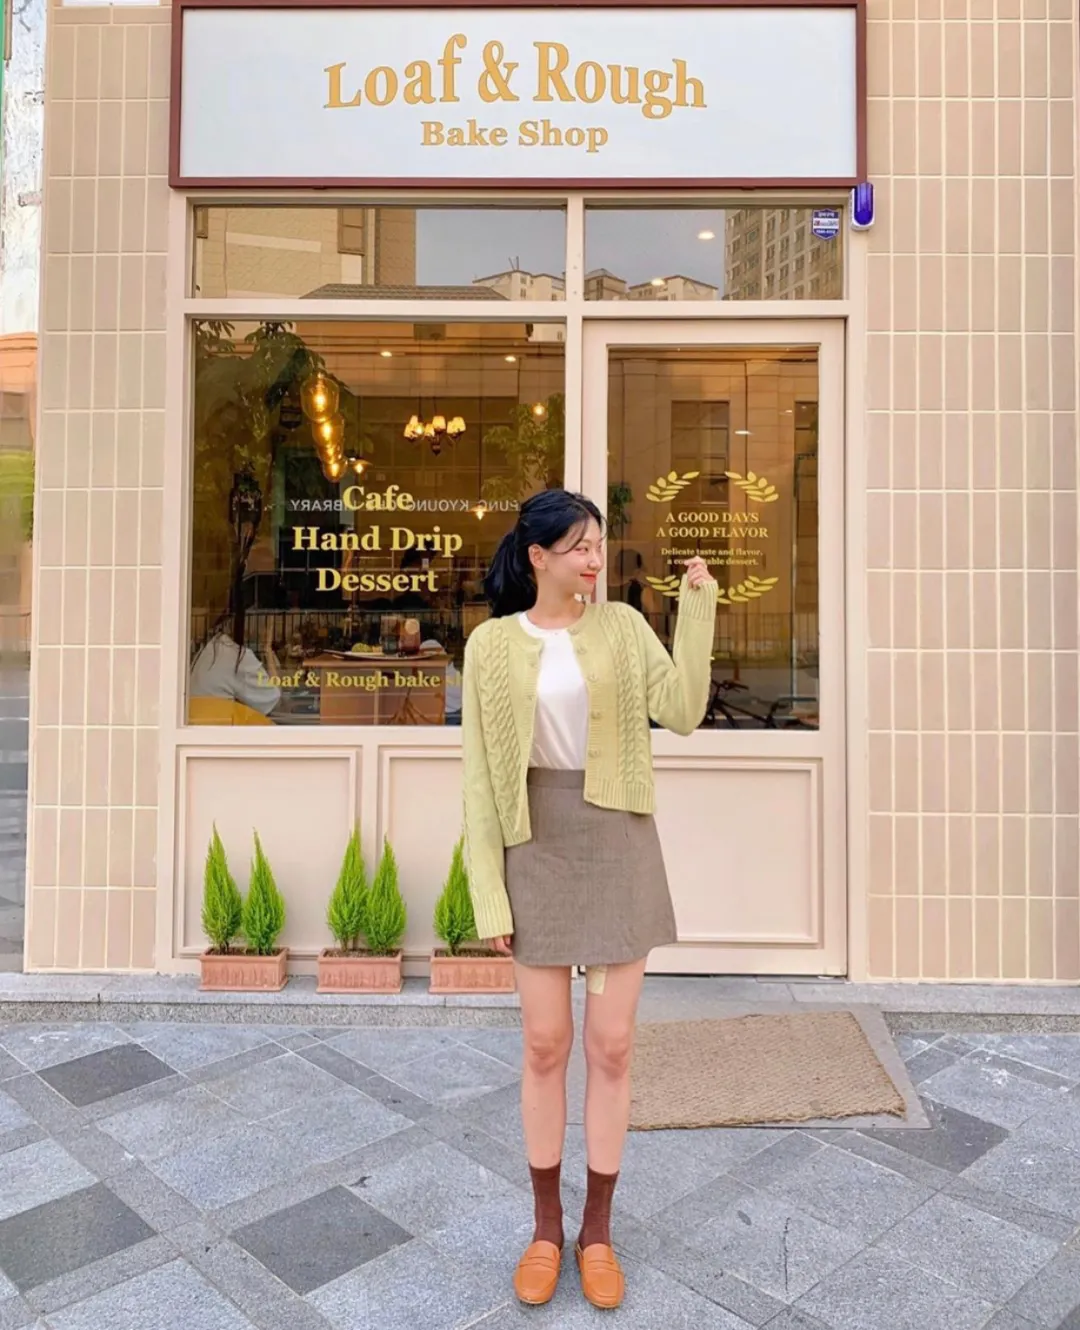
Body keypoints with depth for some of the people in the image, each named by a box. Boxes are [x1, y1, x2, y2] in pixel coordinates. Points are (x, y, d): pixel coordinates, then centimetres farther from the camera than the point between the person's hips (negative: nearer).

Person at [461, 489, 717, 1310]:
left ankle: (598, 1230, 28)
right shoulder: (491, 644, -2)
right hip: (537, 844, 0)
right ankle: (546, 1227, 31)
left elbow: (683, 712, -10)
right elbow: (481, 774, -2)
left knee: (612, 1045, 7)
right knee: (546, 1045, 9)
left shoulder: (622, 626, 2)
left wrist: (698, 608, -12)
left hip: (618, 842, 1)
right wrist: (488, 891, -5)